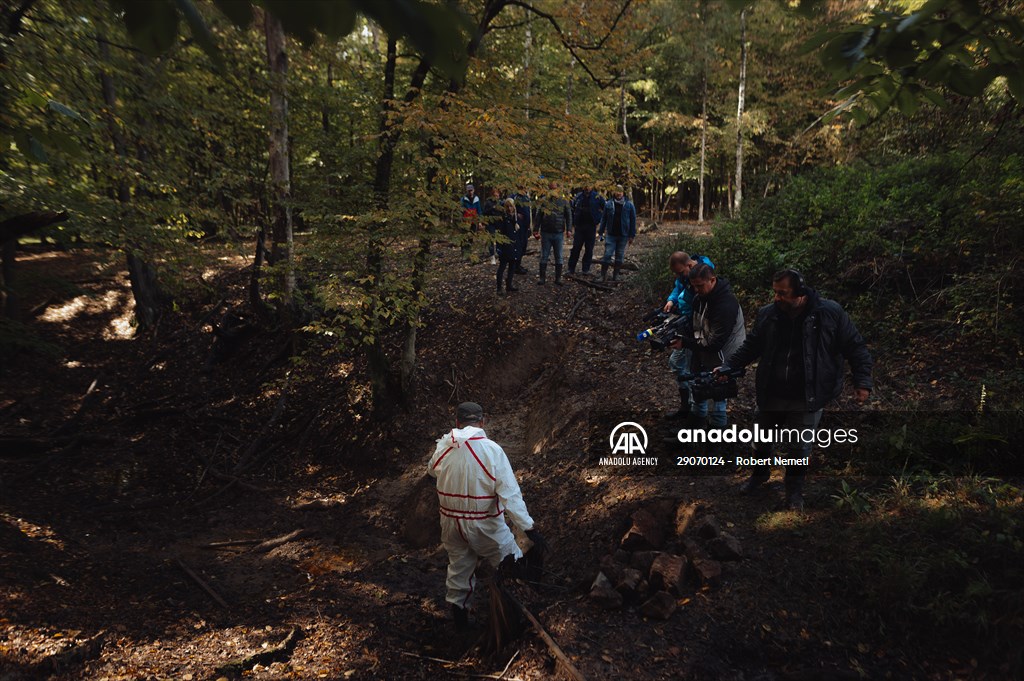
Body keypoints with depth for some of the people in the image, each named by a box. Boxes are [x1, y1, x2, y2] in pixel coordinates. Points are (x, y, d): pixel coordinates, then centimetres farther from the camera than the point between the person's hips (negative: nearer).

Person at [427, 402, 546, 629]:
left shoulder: (443, 447, -7)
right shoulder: (492, 450, -21)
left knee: (458, 568, 24)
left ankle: (458, 612, 37)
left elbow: (432, 470, 16)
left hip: (451, 523, 5)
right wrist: (529, 527, -22)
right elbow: (510, 494, -24)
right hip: (484, 525, -5)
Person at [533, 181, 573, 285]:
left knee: (559, 257, 6)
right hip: (546, 233, 0)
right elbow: (538, 216, 5)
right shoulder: (544, 201, 3)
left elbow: (569, 216, 2)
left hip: (559, 233, 0)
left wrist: (569, 229, -10)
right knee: (544, 256, 5)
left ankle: (558, 278, 14)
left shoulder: (564, 202, 2)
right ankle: (543, 277, 13)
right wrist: (536, 230, 0)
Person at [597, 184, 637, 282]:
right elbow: (604, 219, 7)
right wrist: (600, 232, 4)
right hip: (611, 234, -1)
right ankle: (603, 275, 1)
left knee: (619, 256, 8)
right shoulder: (608, 204, 2)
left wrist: (632, 235, 0)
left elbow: (633, 221, 3)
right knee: (607, 254, -7)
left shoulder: (629, 205, 1)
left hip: (623, 235, 1)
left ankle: (616, 275, 19)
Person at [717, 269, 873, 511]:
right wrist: (728, 366, -2)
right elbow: (750, 346, 8)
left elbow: (855, 347, -5)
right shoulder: (767, 314, -4)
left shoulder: (830, 312, -13)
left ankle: (795, 490, 34)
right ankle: (760, 473, 49)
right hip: (770, 395, 3)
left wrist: (862, 381, -10)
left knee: (801, 447, 10)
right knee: (762, 439, 20)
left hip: (807, 399, -3)